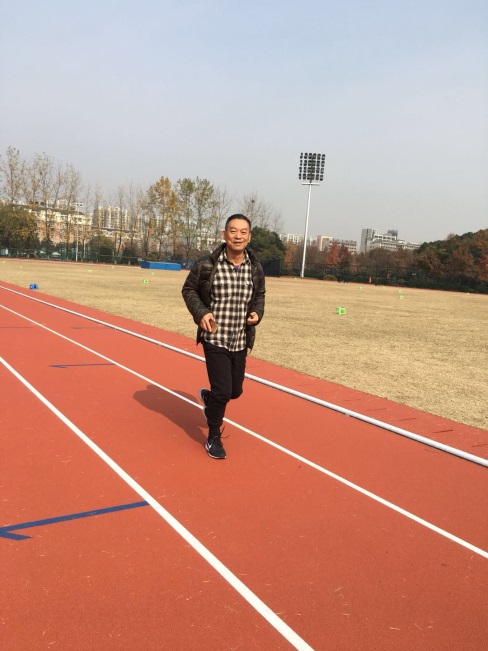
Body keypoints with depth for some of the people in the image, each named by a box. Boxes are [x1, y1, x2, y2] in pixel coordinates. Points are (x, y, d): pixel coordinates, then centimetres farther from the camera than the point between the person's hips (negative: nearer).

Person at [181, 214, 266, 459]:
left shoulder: (256, 269, 0)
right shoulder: (206, 265, -13)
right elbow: (189, 289, 1)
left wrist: (257, 312, -5)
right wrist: (200, 312, -15)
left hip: (240, 341, 5)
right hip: (215, 339, -5)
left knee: (235, 390, 15)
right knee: (222, 391, -9)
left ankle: (208, 397, 51)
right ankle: (213, 438, 16)